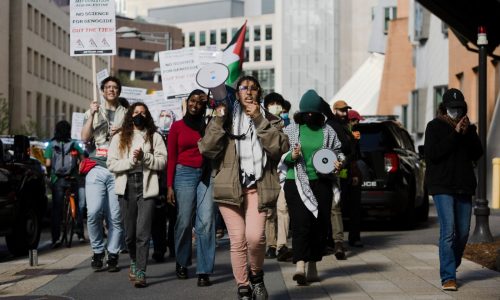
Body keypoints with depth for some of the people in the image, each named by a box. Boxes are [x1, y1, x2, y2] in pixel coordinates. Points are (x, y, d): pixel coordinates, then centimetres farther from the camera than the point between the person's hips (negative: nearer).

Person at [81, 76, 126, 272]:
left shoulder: (126, 114, 15)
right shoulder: (92, 112, 16)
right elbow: (85, 138, 3)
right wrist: (92, 115, -8)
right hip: (96, 168, 0)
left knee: (115, 216, -4)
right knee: (93, 212, -12)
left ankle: (112, 255, 6)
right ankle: (97, 251, 4)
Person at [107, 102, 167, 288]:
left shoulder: (154, 137, 10)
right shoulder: (119, 138, 13)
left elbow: (162, 162, 1)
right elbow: (111, 164, 3)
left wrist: (144, 157, -13)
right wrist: (131, 161, -10)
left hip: (146, 188, -2)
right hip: (126, 188, 2)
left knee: (143, 232, -11)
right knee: (130, 232, 9)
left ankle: (140, 272, -10)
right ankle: (135, 263, 33)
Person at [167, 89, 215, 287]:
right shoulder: (177, 126, 9)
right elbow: (171, 158, 7)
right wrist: (169, 186, -2)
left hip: (206, 175, 1)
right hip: (185, 174, -1)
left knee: (206, 222, -9)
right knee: (184, 222, -2)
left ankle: (204, 271, -8)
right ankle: (182, 263, 19)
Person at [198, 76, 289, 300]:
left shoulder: (269, 120, 12)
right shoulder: (226, 118, 11)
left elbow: (280, 147, -7)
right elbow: (207, 149, -2)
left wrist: (259, 120, -11)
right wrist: (218, 120, -10)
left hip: (257, 187, 0)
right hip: (230, 186, 0)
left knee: (255, 236, -18)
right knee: (237, 241, -3)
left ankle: (256, 276, 9)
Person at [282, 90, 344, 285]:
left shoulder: (327, 131, 11)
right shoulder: (291, 130, 7)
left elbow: (338, 152, 20)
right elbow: (280, 155, 8)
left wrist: (338, 163, -3)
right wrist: (292, 156, -14)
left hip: (322, 182, 3)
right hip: (296, 182, -2)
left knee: (320, 224, 3)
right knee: (301, 222, -15)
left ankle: (313, 265, 16)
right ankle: (300, 265, -24)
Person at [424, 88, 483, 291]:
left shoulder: (468, 127, 12)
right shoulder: (434, 126, -1)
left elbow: (478, 153, 5)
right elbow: (432, 153, -15)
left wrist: (467, 134, -10)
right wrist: (455, 134, -17)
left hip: (464, 186, 5)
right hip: (442, 186, -5)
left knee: (463, 232, 9)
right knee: (448, 231, -14)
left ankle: (451, 266, 31)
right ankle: (448, 278, -14)